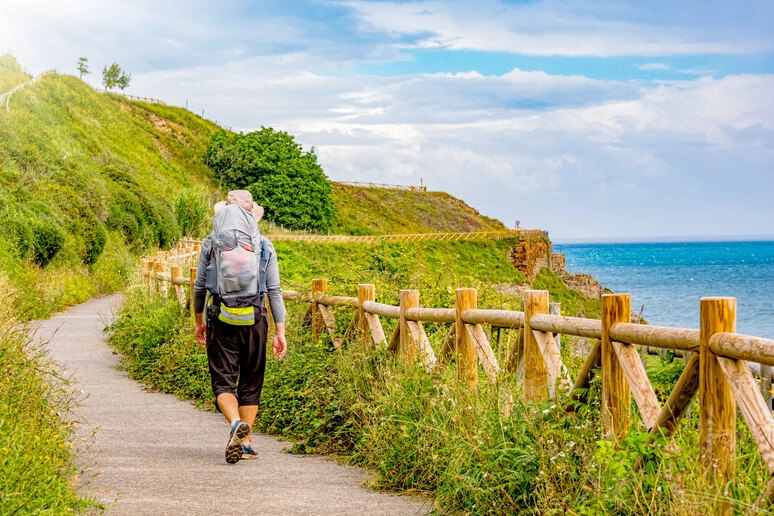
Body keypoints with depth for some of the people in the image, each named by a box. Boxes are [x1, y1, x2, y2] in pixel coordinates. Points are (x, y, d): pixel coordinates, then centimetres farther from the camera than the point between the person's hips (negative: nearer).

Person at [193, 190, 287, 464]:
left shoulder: (211, 243, 2)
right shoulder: (264, 246, 2)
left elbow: (199, 286, 6)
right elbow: (274, 290, -1)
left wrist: (199, 320, 20)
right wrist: (280, 332, 2)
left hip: (221, 318, -1)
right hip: (254, 318, 1)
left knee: (223, 379, 0)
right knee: (251, 381, 12)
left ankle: (236, 422, -28)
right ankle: (246, 442, 14)